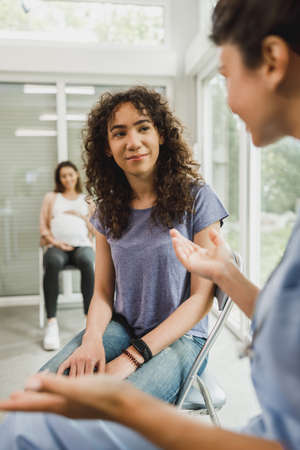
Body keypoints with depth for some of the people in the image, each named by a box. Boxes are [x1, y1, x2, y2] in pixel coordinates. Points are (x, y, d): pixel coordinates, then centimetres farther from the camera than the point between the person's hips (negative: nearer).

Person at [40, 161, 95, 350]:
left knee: (87, 262, -39)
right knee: (52, 263, -39)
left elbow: (96, 230, 21)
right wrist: (56, 242, -3)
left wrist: (82, 217, 3)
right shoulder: (51, 197, 26)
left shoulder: (86, 200, 27)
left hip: (82, 244, 0)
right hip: (57, 245, 0)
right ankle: (52, 323, -40)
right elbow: (43, 226, 15)